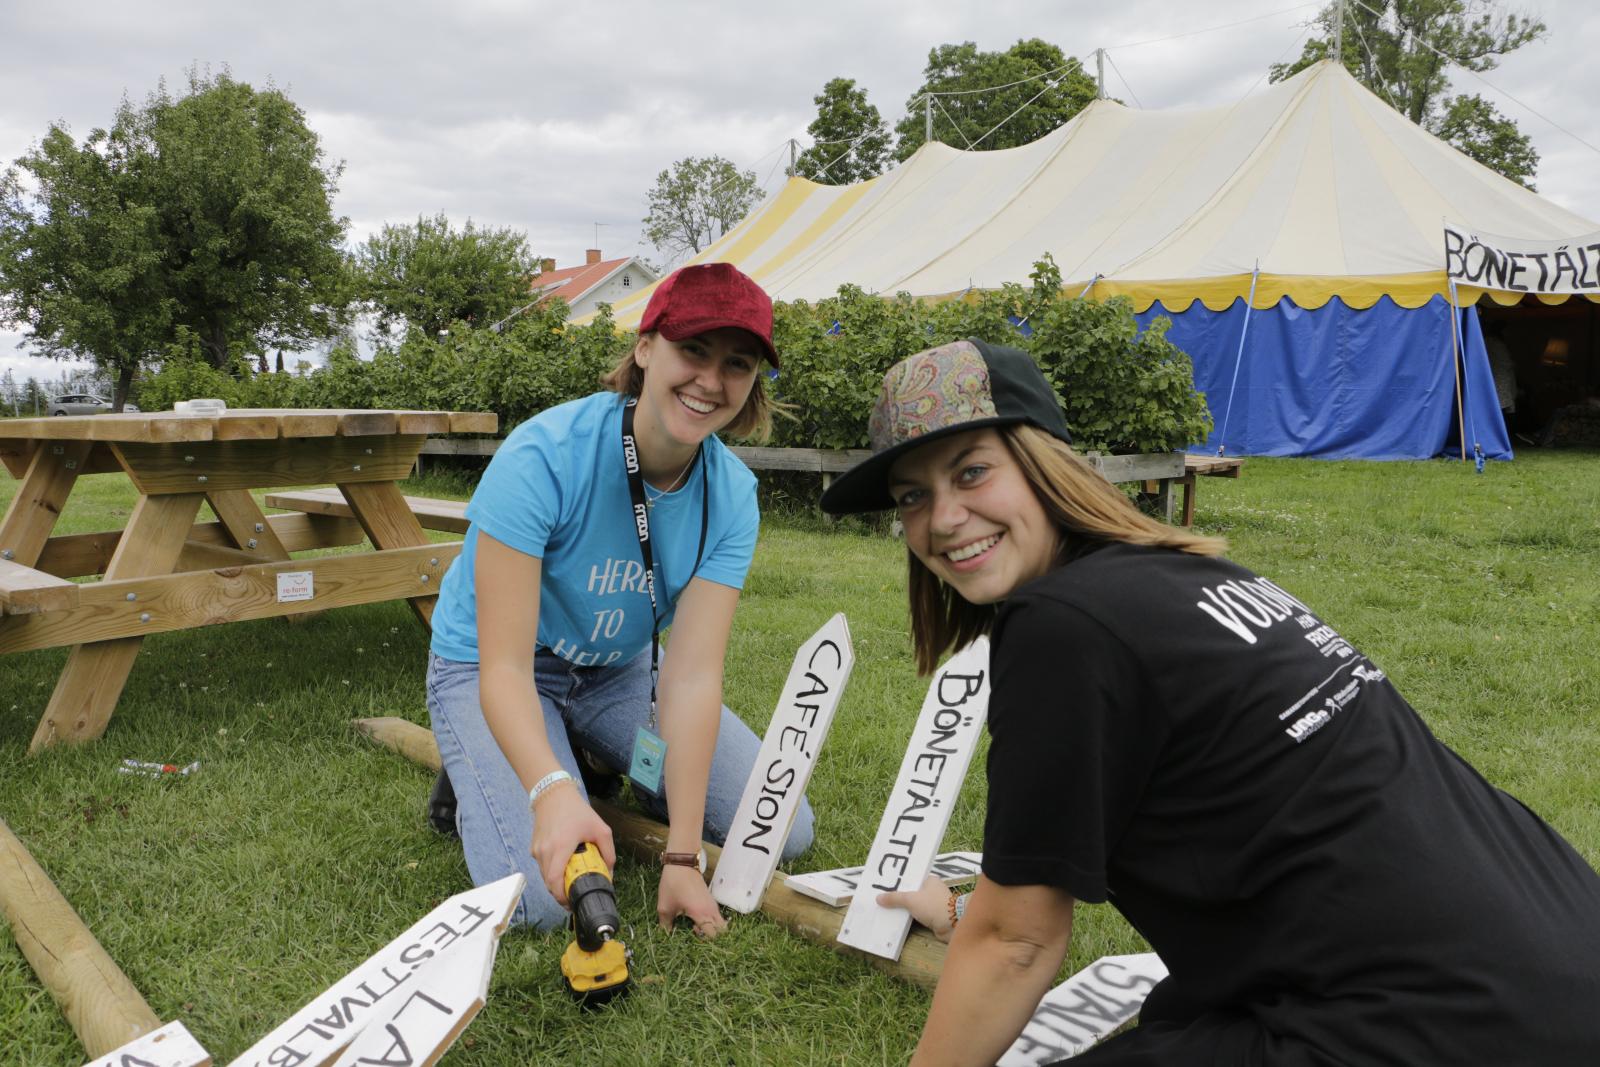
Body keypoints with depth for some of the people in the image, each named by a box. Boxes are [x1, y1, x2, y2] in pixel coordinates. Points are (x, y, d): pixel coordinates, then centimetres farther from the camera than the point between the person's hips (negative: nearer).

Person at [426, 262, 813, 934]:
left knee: (786, 833, -1)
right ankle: (478, 779, 8)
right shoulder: (542, 457, -31)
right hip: (487, 669, -4)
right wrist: (553, 790, -51)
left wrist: (681, 858, -27)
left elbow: (693, 673, -22)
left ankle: (607, 767, 20)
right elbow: (504, 669, -32)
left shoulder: (731, 493, -17)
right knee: (544, 899, -24)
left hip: (619, 672, 5)